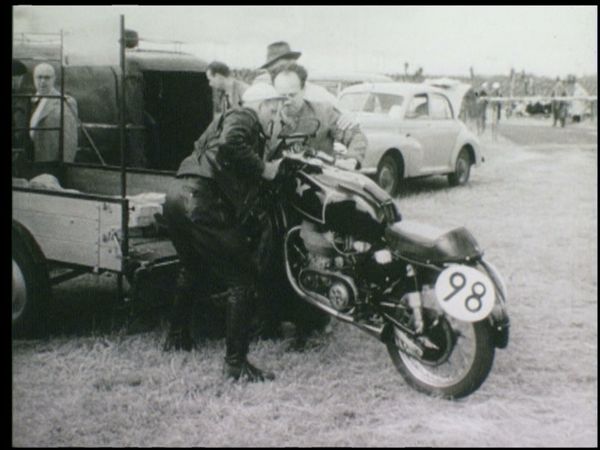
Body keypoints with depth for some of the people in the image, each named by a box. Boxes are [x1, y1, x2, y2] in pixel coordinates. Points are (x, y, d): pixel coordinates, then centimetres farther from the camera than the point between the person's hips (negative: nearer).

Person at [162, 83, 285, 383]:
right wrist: (263, 169, -9)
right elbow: (230, 145, -21)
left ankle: (177, 336, 47)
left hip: (177, 193, 11)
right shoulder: (244, 117, 2)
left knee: (193, 268, 32)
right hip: (201, 200, -10)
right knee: (241, 279, -7)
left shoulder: (224, 119, 31)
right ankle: (236, 363, -6)